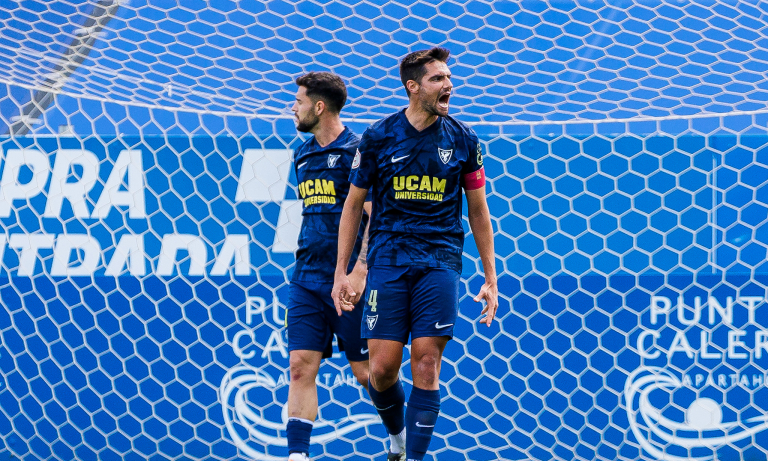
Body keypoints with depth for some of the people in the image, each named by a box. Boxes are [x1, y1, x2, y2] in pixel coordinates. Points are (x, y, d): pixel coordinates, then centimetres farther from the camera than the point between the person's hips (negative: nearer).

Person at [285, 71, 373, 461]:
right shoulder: (303, 156, 14)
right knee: (301, 367, -5)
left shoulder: (357, 150, -8)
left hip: (347, 280, -6)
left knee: (367, 371, 1)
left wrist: (360, 270, -22)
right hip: (306, 279, 6)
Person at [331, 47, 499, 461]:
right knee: (383, 366, -4)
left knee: (426, 363, -10)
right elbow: (353, 205, 8)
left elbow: (478, 211, 11)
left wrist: (490, 279, 8)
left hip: (440, 260, 0)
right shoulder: (378, 137, 2)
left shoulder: (462, 140, 5)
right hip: (388, 258, 0)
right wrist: (340, 273, 4)